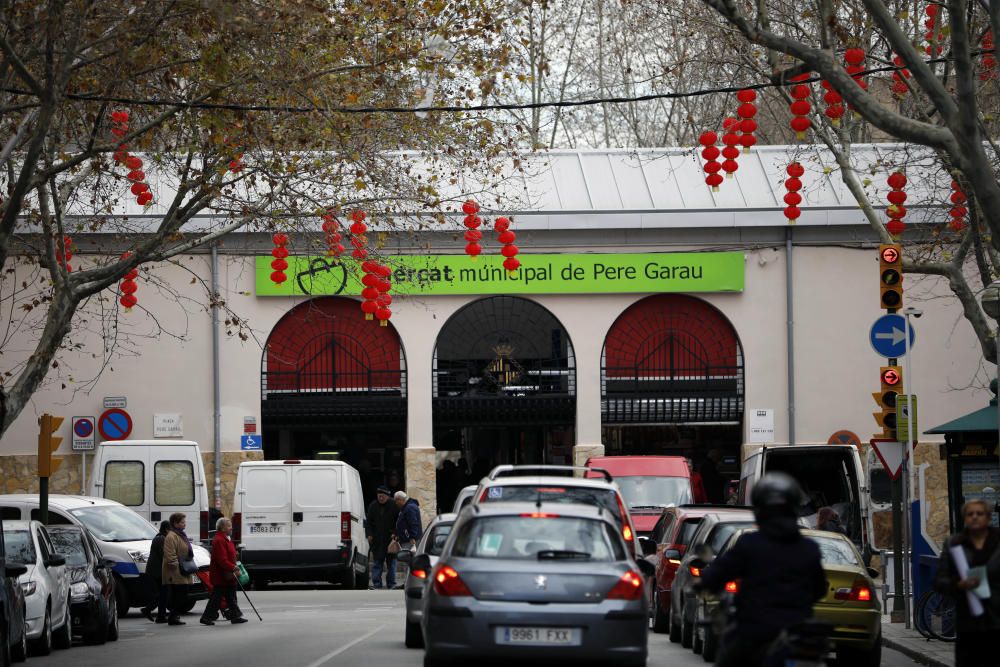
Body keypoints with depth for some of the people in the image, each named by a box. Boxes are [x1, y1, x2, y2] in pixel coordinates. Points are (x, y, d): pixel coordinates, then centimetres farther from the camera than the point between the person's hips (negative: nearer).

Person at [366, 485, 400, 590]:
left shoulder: (393, 506, -2)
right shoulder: (373, 506, 5)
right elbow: (368, 522, 10)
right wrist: (369, 534, -1)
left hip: (390, 538, -2)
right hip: (377, 539, 2)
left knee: (391, 562, 2)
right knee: (377, 561, 1)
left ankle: (391, 583, 7)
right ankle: (376, 583, 2)